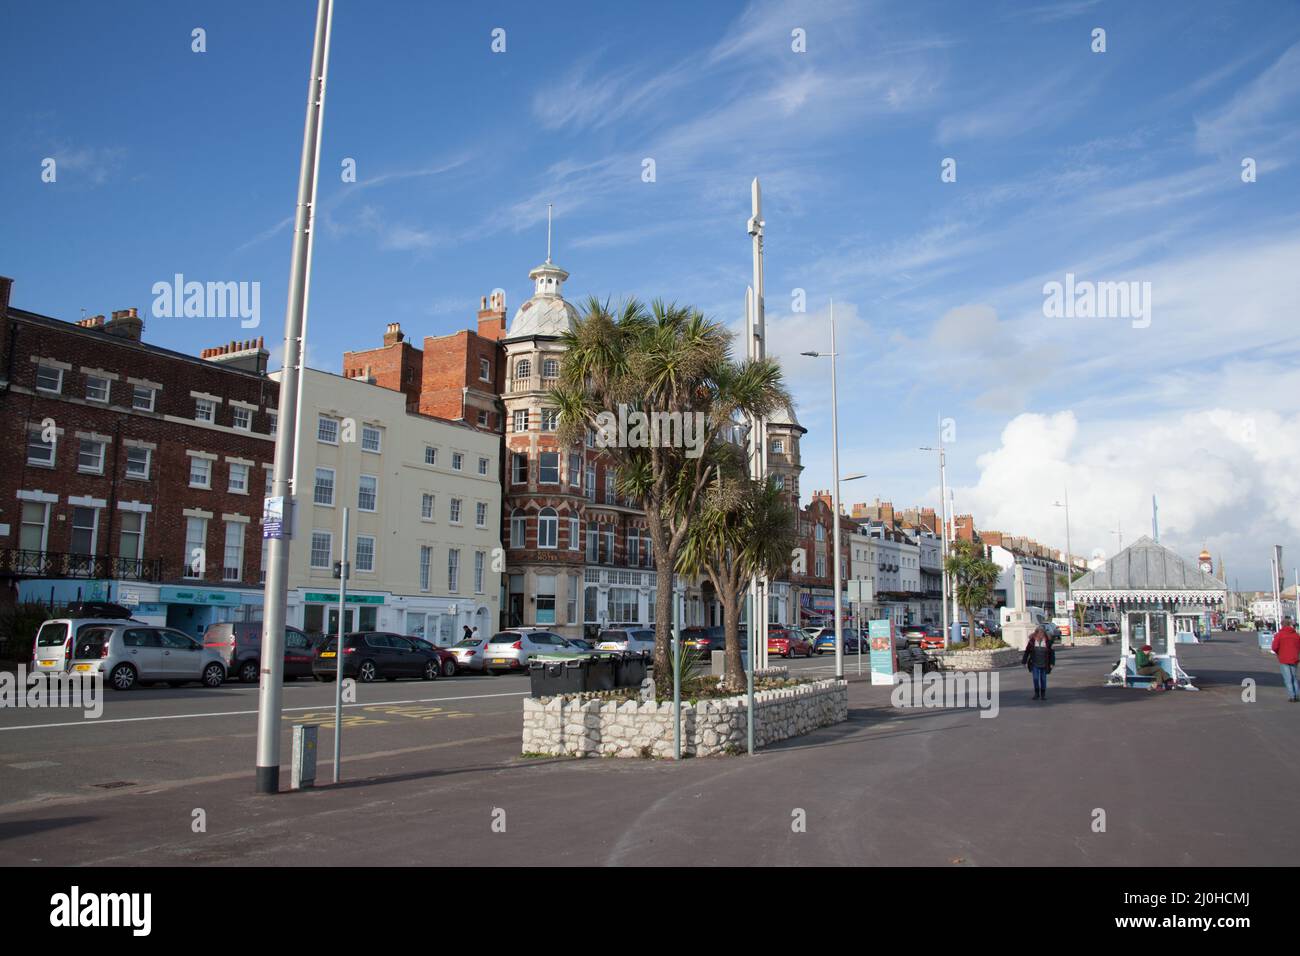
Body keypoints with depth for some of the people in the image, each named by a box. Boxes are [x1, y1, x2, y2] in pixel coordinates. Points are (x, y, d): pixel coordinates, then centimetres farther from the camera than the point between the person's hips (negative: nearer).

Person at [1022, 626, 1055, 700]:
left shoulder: (1047, 641, -3)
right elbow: (1027, 651, 3)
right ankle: (1036, 694, 9)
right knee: (1035, 679, -4)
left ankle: (1043, 694, 20)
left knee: (1043, 679, 8)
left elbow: (1051, 652, 3)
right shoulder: (1032, 641, -3)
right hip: (1034, 664, 0)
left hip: (1044, 664, 0)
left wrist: (1051, 662, -1)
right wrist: (1024, 661, 3)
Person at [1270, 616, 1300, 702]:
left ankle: (1292, 696, -6)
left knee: (1288, 679, 0)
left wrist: (1278, 653, 9)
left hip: (1284, 660, -4)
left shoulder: (1279, 634, -8)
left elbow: (1275, 647, -12)